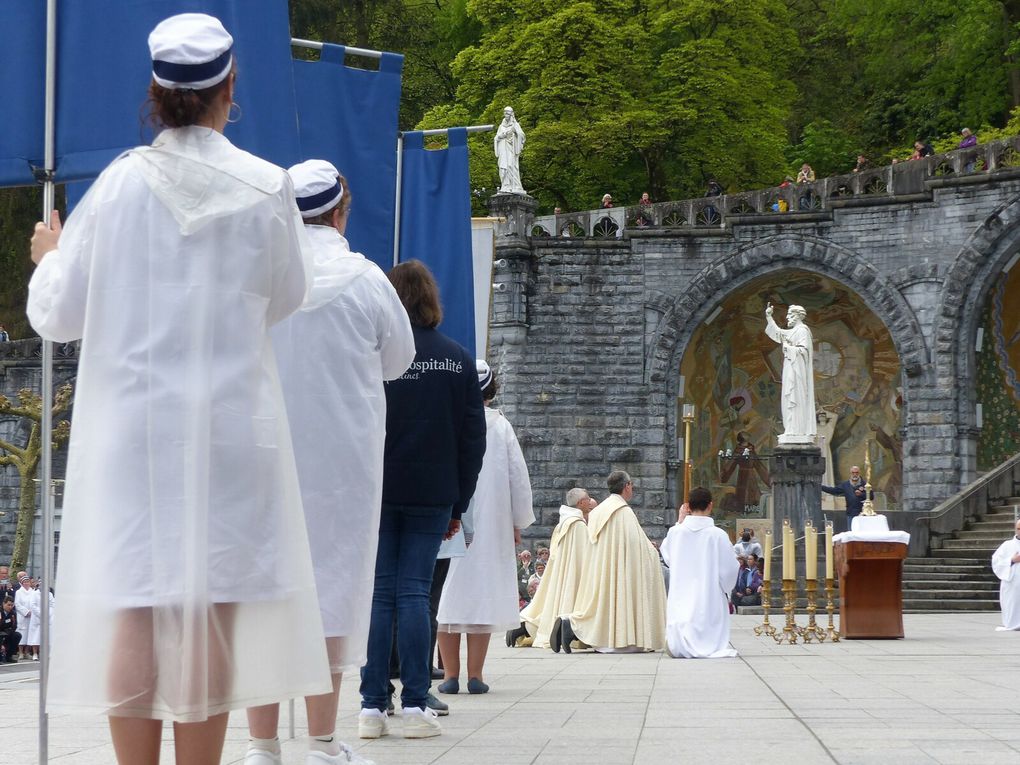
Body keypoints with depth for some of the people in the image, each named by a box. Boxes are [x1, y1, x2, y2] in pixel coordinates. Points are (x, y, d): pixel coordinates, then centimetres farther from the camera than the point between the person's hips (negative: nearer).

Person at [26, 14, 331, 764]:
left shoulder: (120, 184, -5)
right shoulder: (267, 188, -4)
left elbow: (57, 315, 1)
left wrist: (48, 257, 22)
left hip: (133, 425, 0)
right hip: (230, 427, 0)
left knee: (133, 614, 3)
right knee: (212, 616, 3)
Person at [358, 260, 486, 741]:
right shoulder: (458, 359, 4)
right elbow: (473, 436, 5)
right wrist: (458, 503, 11)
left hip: (377, 492, -2)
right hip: (433, 497, 2)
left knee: (379, 593, 1)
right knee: (414, 593, 3)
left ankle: (373, 706, -1)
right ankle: (415, 706, -1)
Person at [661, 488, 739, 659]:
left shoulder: (676, 532, -3)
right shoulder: (718, 535, -10)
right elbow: (729, 568, -3)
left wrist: (680, 522, 20)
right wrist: (726, 592, 18)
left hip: (681, 598, 2)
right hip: (709, 599, -2)